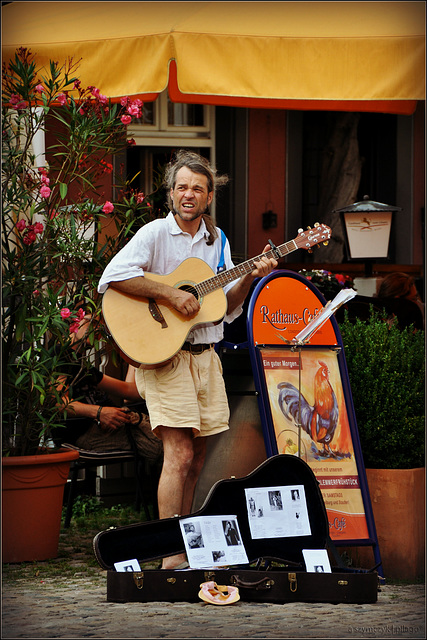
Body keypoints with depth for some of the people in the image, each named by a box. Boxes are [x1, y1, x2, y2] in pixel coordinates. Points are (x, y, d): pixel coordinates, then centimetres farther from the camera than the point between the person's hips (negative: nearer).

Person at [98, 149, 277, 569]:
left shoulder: (216, 240, 13)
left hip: (204, 356, 6)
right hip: (162, 356, -6)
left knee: (196, 459, 7)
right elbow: (113, 275, -20)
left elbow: (225, 306, 13)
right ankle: (171, 558, -13)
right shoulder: (155, 233, -5)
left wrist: (250, 278, -4)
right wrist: (170, 294, -22)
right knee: (179, 454, -14)